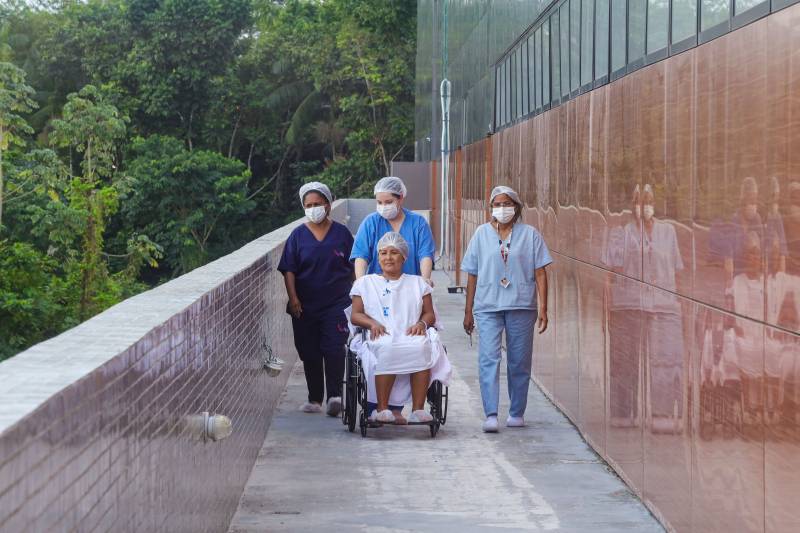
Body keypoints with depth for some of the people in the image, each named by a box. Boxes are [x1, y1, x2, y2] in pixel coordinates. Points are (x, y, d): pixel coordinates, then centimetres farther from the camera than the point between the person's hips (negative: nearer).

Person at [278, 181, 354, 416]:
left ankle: (335, 396, -19)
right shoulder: (298, 235, 5)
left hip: (336, 304, -2)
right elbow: (289, 270, 1)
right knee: (309, 353, 7)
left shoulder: (341, 233, 4)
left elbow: (353, 268, 9)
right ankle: (314, 399, 17)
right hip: (306, 306, 2)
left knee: (334, 349, -15)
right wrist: (293, 298, -10)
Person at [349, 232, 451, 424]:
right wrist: (372, 323, -7)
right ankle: (381, 408, -38)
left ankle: (418, 409, -38)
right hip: (380, 339, -1)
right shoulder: (365, 283, 24)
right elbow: (355, 315, 14)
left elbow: (430, 314, 19)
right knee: (387, 349, -39)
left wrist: (421, 323, -5)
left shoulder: (417, 283, 26)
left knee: (422, 347, -36)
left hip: (411, 338, 1)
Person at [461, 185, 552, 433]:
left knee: (519, 362, 7)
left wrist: (543, 308, -5)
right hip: (488, 307, 0)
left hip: (521, 306, 0)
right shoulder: (482, 234, 9)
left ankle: (517, 412, 20)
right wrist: (468, 311, 10)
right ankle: (491, 415, -16)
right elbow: (472, 275, 11)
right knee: (488, 359, -12)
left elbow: (540, 273, 3)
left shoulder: (529, 234, 5)